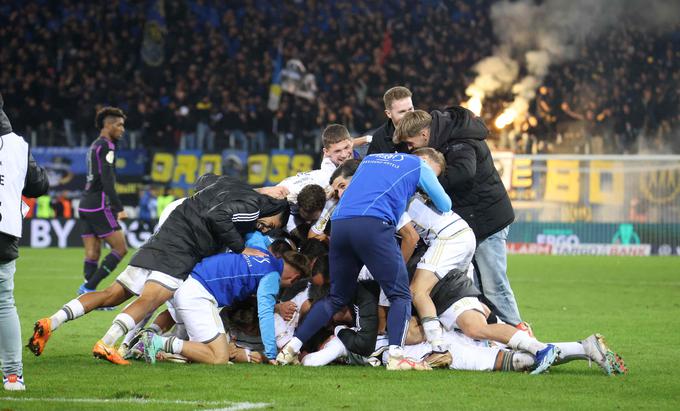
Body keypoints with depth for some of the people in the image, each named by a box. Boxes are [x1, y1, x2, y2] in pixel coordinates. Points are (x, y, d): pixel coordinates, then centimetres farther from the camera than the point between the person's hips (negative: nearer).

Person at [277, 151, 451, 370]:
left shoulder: (370, 158, 34)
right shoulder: (420, 166, 19)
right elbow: (445, 206, 31)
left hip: (339, 223, 6)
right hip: (373, 224, -6)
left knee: (337, 297, 19)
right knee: (400, 295, 2)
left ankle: (291, 348, 11)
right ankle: (396, 355, -17)